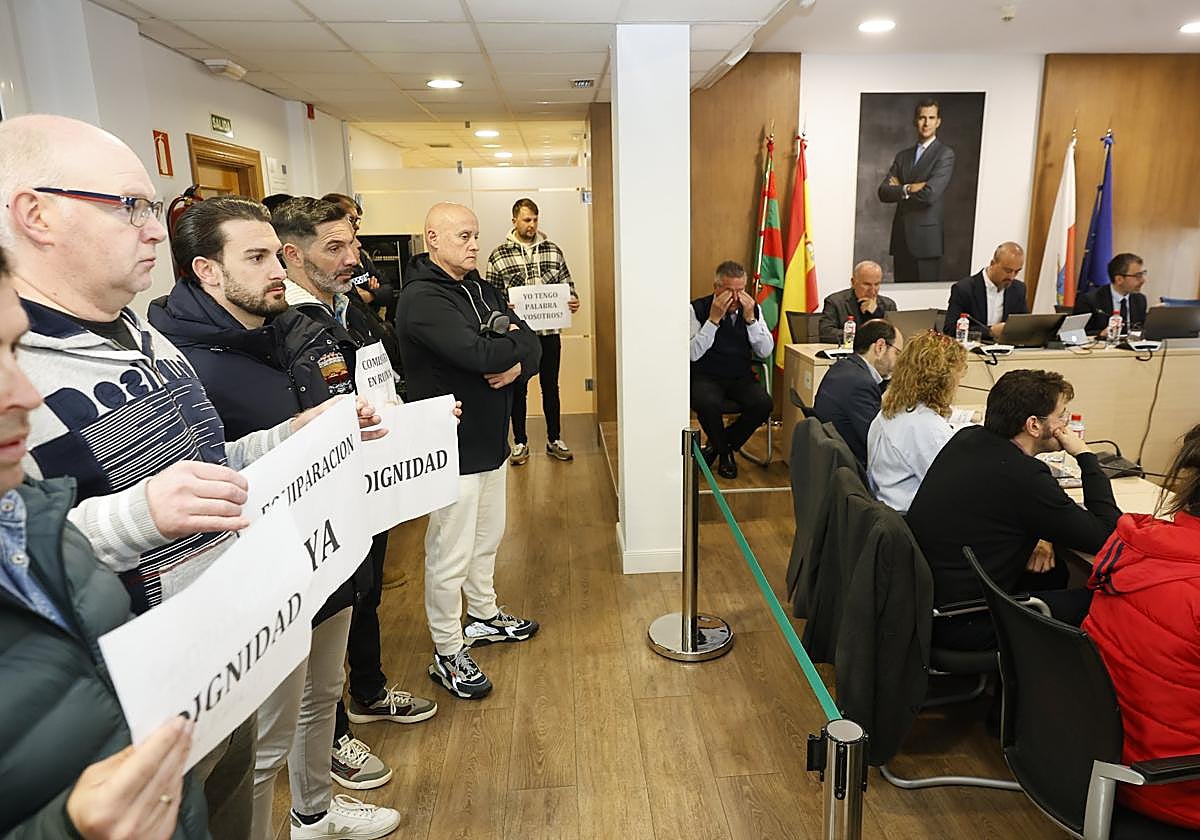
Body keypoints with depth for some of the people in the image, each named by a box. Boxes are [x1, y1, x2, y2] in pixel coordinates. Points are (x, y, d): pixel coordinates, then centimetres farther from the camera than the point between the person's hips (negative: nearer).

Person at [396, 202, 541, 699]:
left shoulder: (480, 288, 10)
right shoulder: (422, 298, -18)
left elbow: (532, 345, 6)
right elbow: (478, 353, -30)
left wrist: (518, 364, -17)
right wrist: (516, 341, -10)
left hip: (490, 439, 9)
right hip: (452, 447, -9)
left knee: (488, 537, 23)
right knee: (451, 555, 3)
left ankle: (483, 616, 43)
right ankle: (447, 655, 19)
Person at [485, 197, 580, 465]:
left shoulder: (553, 250, 5)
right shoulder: (499, 255, -1)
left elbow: (567, 284, 11)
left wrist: (573, 301, -9)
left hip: (549, 332, 2)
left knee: (550, 387, 11)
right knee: (518, 389, 9)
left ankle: (554, 440, 24)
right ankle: (520, 443, 23)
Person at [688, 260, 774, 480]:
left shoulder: (753, 308, 5)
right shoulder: (698, 308, -6)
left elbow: (765, 352, -2)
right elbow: (693, 354, -16)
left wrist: (750, 318, -13)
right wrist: (714, 318, -21)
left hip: (741, 377, 4)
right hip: (706, 377, -3)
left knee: (763, 403, -24)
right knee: (708, 403, -35)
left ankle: (719, 445, 1)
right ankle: (724, 450, -2)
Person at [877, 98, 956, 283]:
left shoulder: (945, 154, -1)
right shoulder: (902, 155, 16)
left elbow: (929, 194, -15)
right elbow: (883, 192, 4)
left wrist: (899, 189, -2)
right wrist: (907, 189, -11)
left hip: (926, 238, -5)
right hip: (901, 238, 5)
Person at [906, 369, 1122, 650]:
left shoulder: (967, 439, 2)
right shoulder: (1025, 477, -24)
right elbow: (1107, 536, -11)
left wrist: (1035, 537, 3)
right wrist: (1086, 455, -4)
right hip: (961, 626, -9)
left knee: (1055, 571, 24)